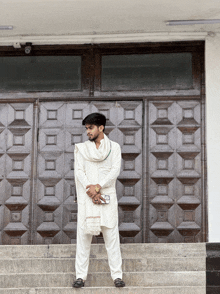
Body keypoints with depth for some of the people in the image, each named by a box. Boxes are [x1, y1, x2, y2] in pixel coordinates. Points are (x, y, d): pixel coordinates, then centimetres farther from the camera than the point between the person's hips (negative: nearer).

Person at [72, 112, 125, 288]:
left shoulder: (114, 147, 8)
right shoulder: (81, 148, 12)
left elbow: (115, 170, -2)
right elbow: (79, 171, 2)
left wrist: (98, 187, -14)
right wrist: (91, 191, -11)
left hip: (107, 196, -1)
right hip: (86, 197, 1)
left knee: (111, 235, -3)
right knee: (83, 235, -2)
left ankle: (117, 275, 0)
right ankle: (81, 276, 2)